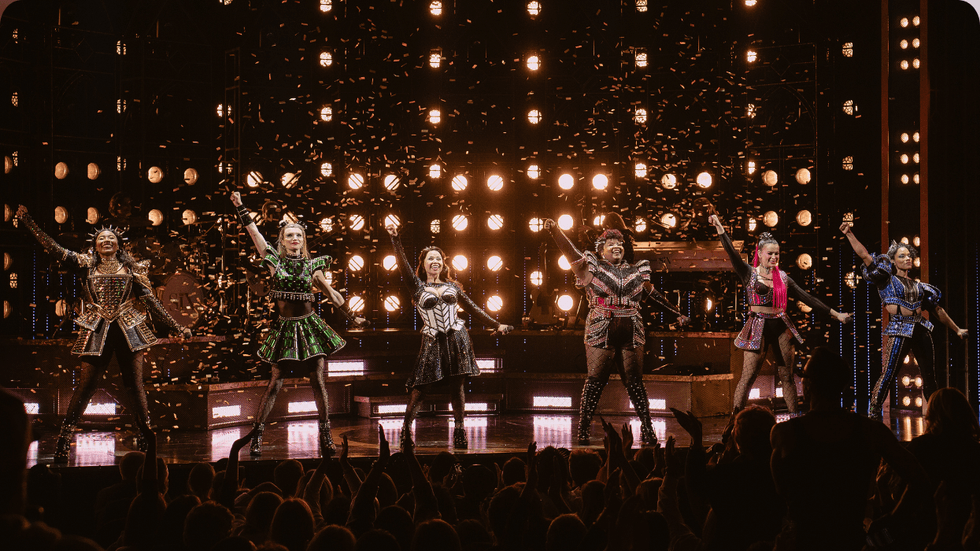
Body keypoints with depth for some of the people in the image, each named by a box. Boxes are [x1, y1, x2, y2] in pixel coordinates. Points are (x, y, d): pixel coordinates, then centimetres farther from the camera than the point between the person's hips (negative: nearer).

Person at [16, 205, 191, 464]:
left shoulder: (131, 269, 11)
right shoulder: (87, 264, 11)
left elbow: (150, 301, 10)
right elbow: (54, 248, 7)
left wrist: (177, 327, 6)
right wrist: (28, 221, 3)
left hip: (129, 330, 0)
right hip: (97, 332, 0)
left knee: (134, 386, 0)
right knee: (85, 385, -5)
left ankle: (146, 440, 6)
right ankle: (63, 441, 0)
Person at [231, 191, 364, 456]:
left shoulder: (311, 266, 7)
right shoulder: (275, 261, 3)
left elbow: (331, 293, 17)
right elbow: (253, 232, 0)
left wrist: (352, 316, 21)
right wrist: (240, 207, -3)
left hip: (310, 326, 2)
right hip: (285, 328, -1)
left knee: (319, 382, -2)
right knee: (274, 384, -2)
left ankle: (325, 437, 5)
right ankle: (257, 436, 4)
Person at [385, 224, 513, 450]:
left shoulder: (452, 286, 13)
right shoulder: (418, 286, 5)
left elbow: (473, 308, 18)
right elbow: (403, 264, -8)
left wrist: (497, 324, 18)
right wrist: (395, 239, -16)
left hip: (457, 338, 2)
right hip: (433, 342, -2)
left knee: (457, 387, 2)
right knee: (420, 388, -5)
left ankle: (459, 428, 13)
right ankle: (406, 428, 7)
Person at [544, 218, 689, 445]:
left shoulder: (635, 271, 18)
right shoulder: (592, 268, 7)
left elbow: (654, 294, 27)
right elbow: (570, 250, -4)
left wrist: (676, 313, 32)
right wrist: (555, 230, -19)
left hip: (631, 334, 3)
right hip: (601, 333, -3)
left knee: (635, 382, 4)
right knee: (595, 381, -4)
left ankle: (647, 430, 9)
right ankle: (583, 431, 1)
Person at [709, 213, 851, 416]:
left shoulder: (782, 277, 11)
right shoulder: (749, 273, 2)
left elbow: (807, 298, 12)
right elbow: (732, 254, -11)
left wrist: (835, 314, 10)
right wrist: (720, 228, -21)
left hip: (782, 328, 4)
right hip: (758, 329, -4)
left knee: (787, 376, 7)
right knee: (748, 376, -8)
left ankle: (794, 417, 14)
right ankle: (735, 419, -5)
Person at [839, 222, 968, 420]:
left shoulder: (918, 286, 19)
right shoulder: (887, 279, 5)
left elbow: (938, 310, 25)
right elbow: (864, 255, -3)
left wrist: (957, 330, 27)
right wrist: (849, 234, -11)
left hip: (921, 330, 5)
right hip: (899, 330, -5)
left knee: (930, 377, 7)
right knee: (888, 374, -11)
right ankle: (873, 415, -4)